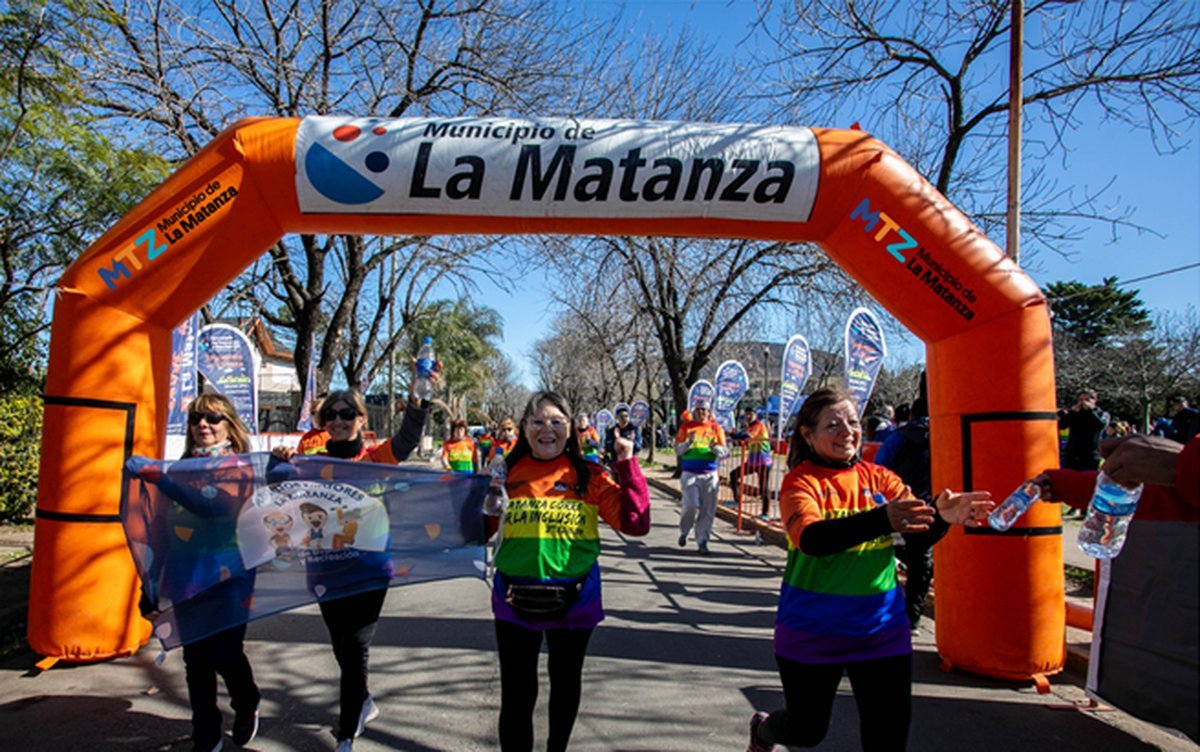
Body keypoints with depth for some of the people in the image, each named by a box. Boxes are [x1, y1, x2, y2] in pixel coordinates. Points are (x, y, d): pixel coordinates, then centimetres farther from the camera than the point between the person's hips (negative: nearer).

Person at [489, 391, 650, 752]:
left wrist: (628, 465, -14)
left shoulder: (589, 476, -4)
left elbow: (635, 523, -9)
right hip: (514, 600, 0)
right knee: (517, 694, 6)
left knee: (566, 685, 21)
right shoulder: (507, 473, -1)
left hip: (574, 600, 1)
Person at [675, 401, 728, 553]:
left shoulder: (716, 428, 7)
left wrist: (714, 448, -16)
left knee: (707, 510, 0)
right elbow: (677, 450, 2)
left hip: (710, 475, 2)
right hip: (689, 473, -1)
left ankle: (702, 542, 10)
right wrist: (688, 442, -16)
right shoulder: (686, 427, 5)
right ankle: (684, 532, 16)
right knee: (692, 505, -12)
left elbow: (725, 452, 5)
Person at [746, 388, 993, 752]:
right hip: (812, 632, -3)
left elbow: (921, 531, -11)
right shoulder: (800, 482, -12)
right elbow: (812, 538, -31)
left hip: (882, 628, 3)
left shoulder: (879, 477, 1)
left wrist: (942, 516, -34)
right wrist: (881, 519, -46)